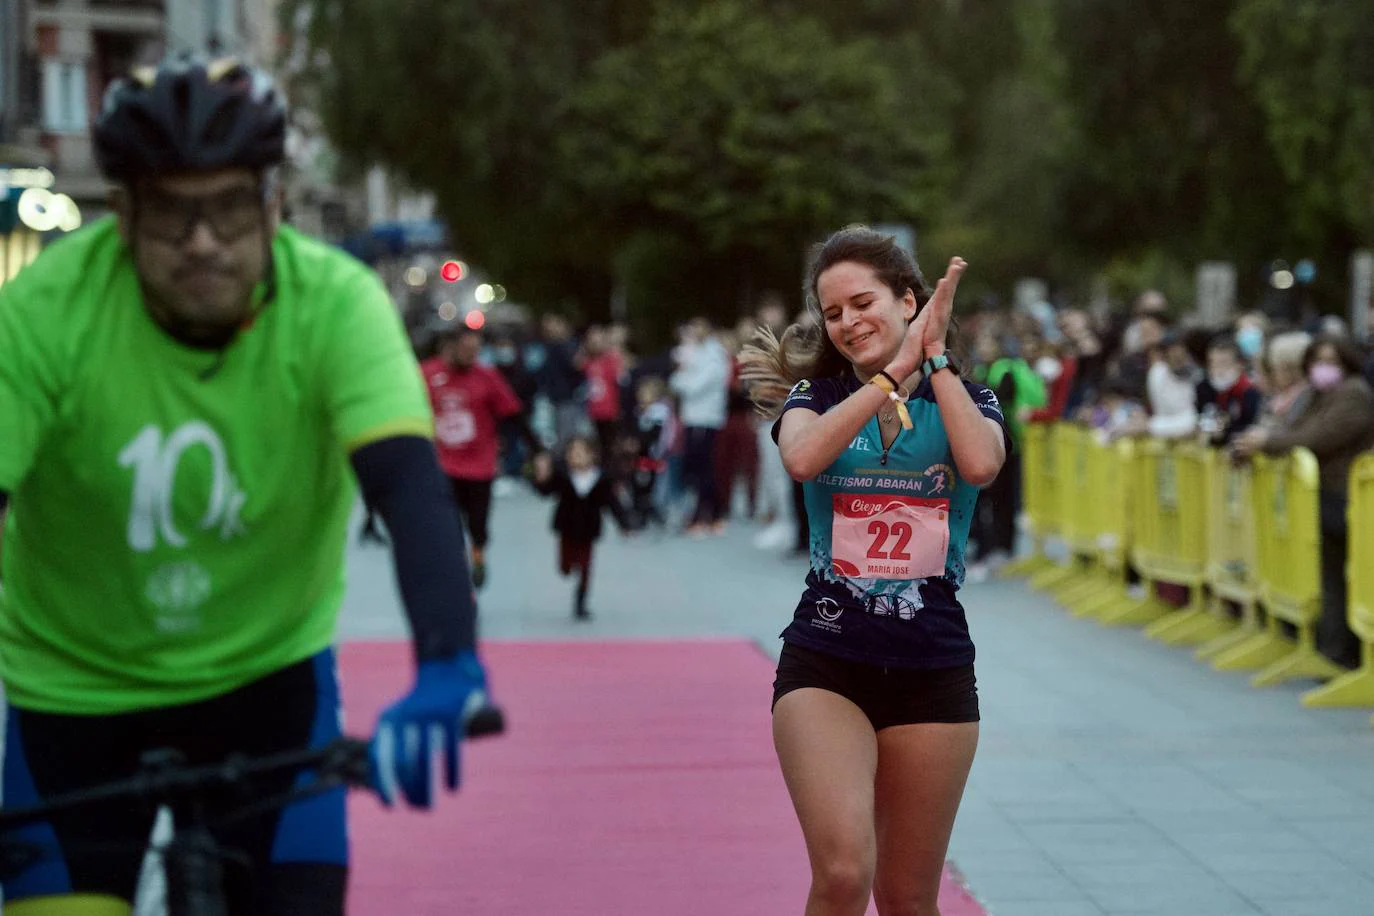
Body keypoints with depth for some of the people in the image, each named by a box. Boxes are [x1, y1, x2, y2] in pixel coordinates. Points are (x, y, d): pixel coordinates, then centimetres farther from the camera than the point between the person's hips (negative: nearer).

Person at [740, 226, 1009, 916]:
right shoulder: (816, 394, 5)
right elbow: (802, 458, -20)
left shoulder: (967, 400, 7)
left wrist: (935, 357, -10)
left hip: (933, 670, 2)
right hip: (825, 662, -1)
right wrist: (895, 369, -17)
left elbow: (981, 463, -18)